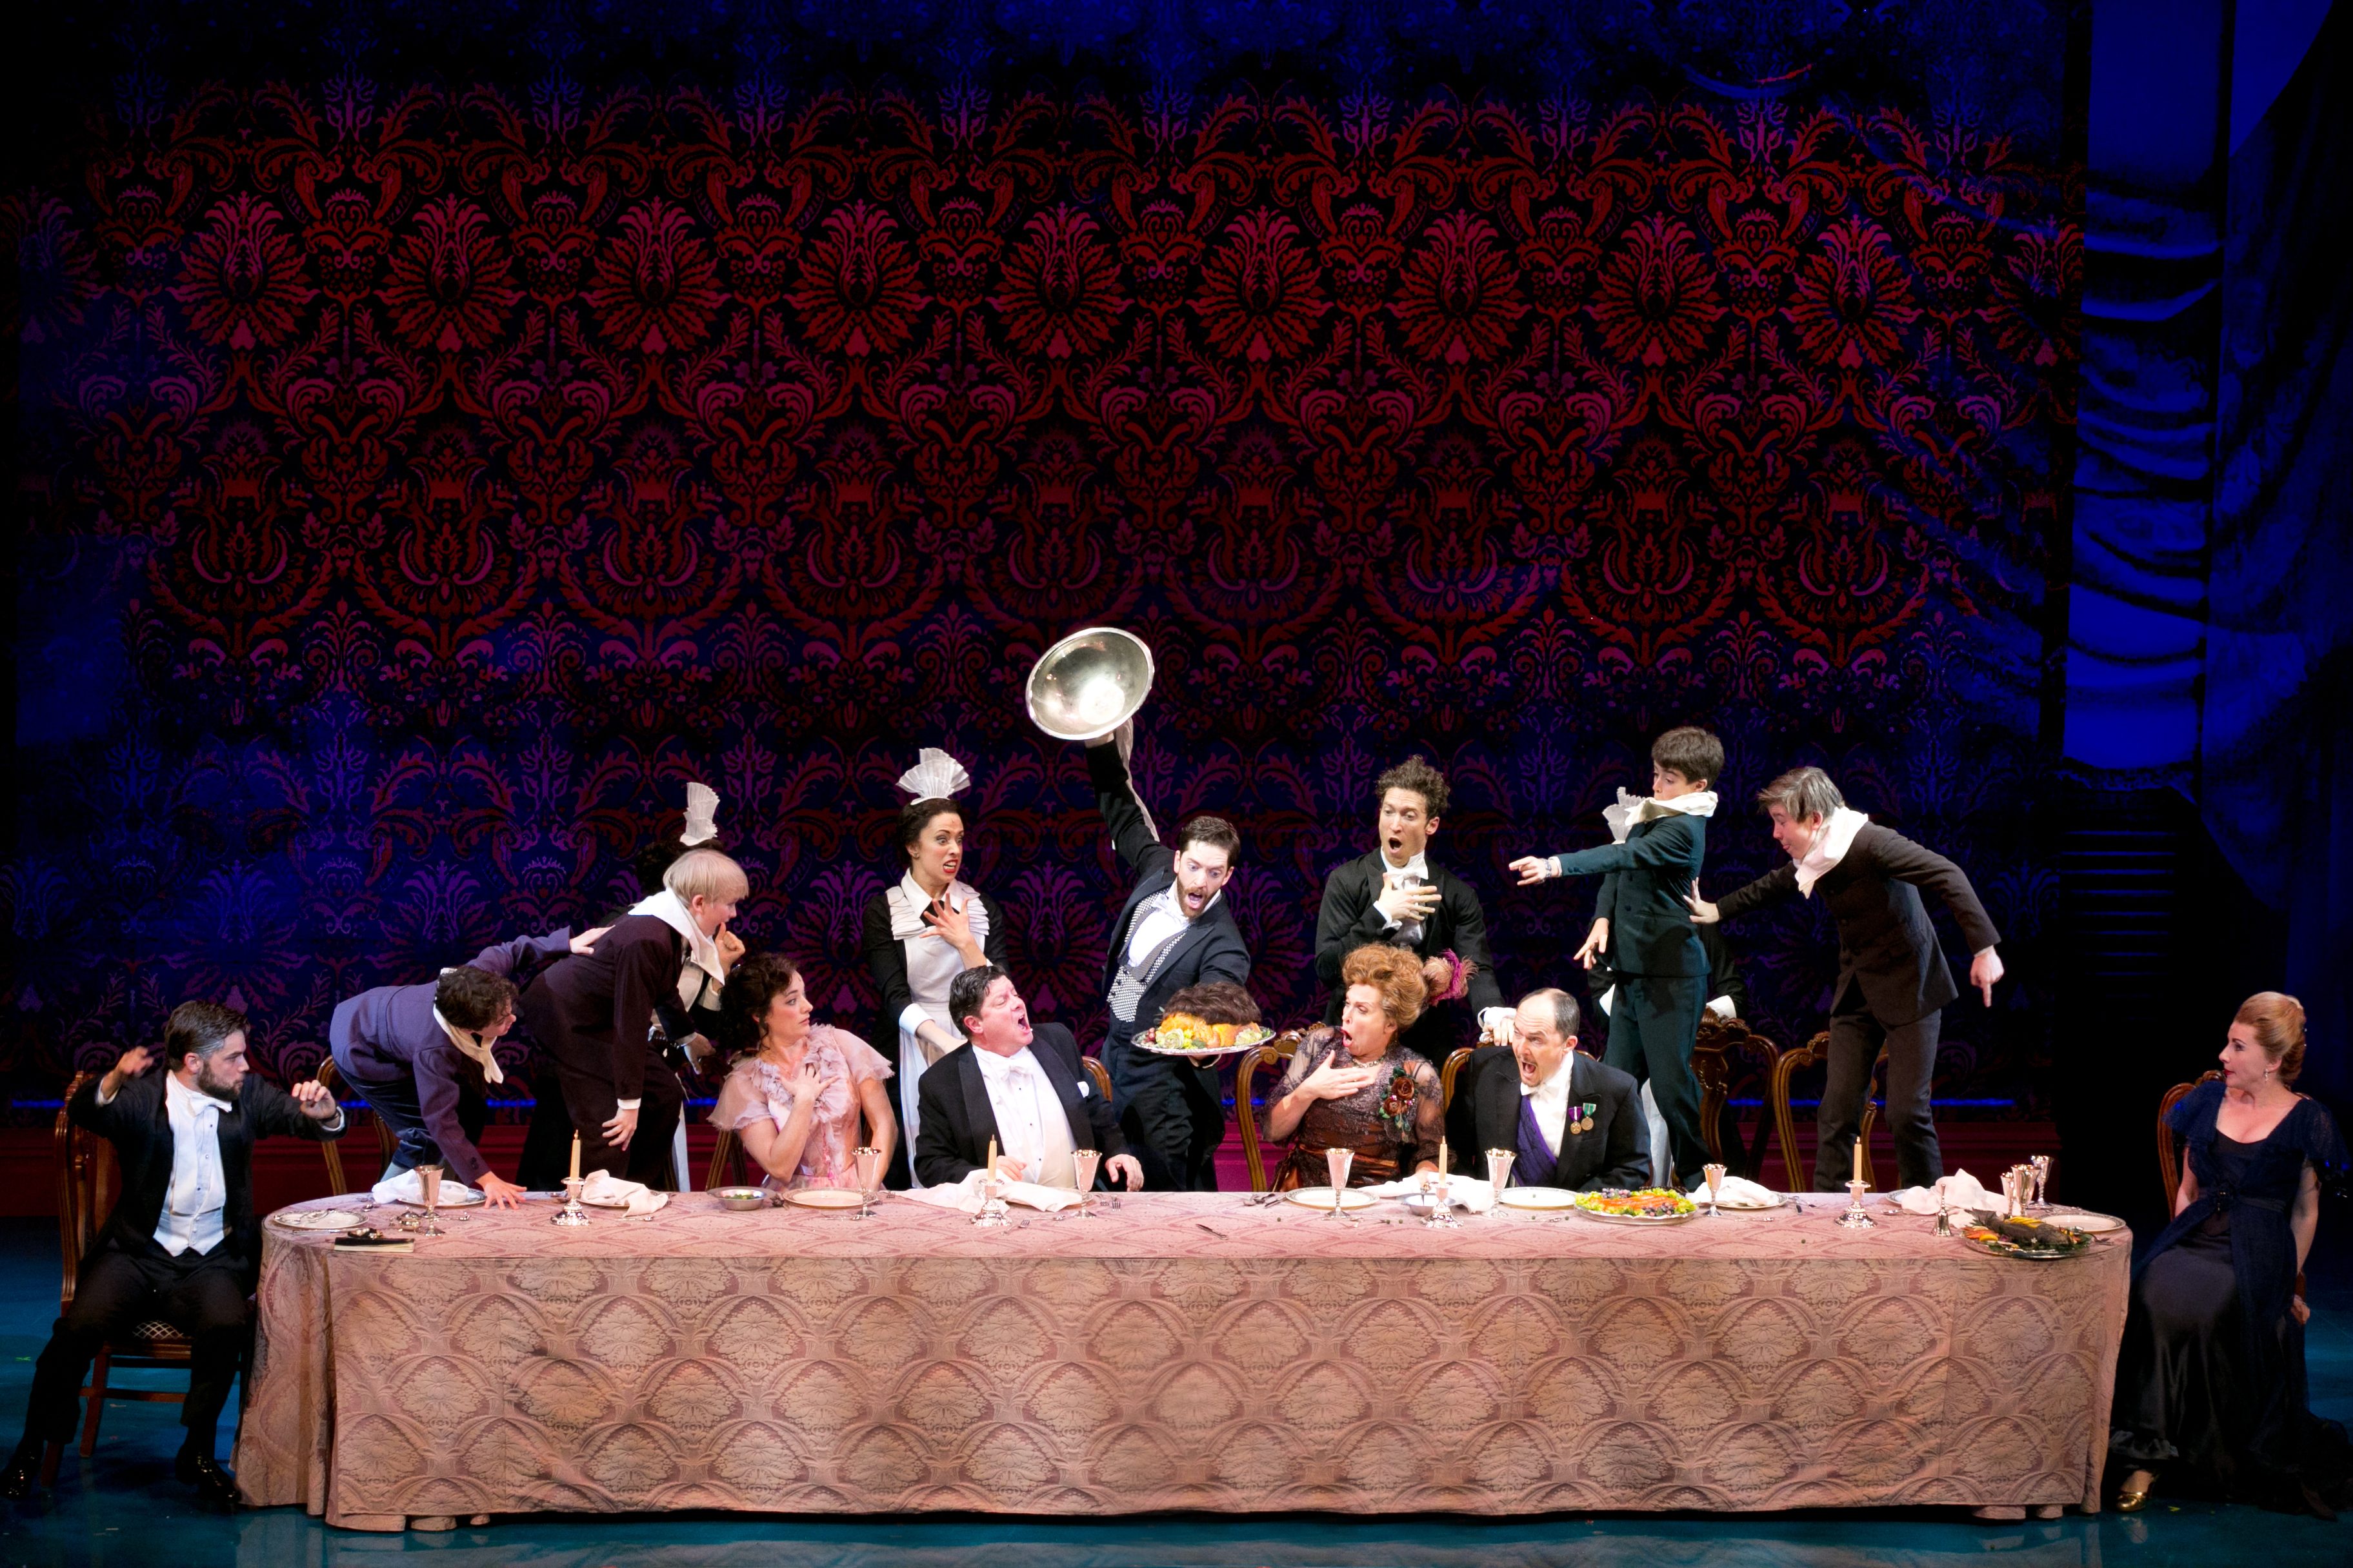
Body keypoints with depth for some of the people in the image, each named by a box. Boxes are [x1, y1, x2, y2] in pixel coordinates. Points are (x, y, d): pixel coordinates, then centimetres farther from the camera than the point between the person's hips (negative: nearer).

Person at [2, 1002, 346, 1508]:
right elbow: (83, 1114, -22)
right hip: (138, 1252, -1)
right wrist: (113, 1081, -44)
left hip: (213, 1259, 1)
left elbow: (324, 1126, 6)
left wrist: (323, 1113, -19)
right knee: (79, 1326, -27)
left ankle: (198, 1454, -12)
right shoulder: (140, 1098, -2)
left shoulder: (247, 1095, 7)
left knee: (224, 1325, -31)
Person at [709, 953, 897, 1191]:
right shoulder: (744, 1082, -2)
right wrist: (804, 1101, -10)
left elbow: (885, 1125, 0)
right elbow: (779, 1169, -9)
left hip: (855, 1191, 1)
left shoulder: (838, 1044, 3)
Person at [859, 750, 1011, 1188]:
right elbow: (897, 1000, -11)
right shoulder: (883, 911, 0)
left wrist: (965, 943, -12)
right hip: (911, 1058, -2)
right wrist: (953, 1046, -24)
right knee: (912, 1180, -5)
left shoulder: (982, 909, 9)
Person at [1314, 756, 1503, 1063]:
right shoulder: (1346, 882, 0)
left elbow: (1477, 969, -6)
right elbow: (1326, 967, -7)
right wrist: (1381, 915, -16)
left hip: (1430, 1047, 1)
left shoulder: (1457, 895, 3)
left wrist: (1493, 1012, -28)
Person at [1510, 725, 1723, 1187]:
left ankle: (1697, 1179, 2)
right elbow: (1619, 868, 16)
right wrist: (1603, 920, -2)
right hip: (1634, 971, 9)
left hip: (1671, 975, -9)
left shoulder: (1683, 828, -13)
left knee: (1669, 1080, -9)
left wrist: (1557, 866, -36)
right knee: (1616, 1077, 7)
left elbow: (1625, 856, -26)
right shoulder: (1646, 816, 15)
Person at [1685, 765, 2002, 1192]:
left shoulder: (1870, 843, -23)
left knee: (1907, 1111, -10)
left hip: (1910, 988, -7)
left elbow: (1947, 876, -26)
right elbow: (1773, 885, 25)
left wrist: (1983, 949, -30)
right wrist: (1717, 910, 28)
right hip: (1856, 991, 7)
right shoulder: (1811, 857, 2)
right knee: (1838, 1109, -1)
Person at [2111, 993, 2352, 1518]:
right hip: (2196, 1238, 4)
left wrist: (2288, 1280, 5)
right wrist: (2181, 1240, 6)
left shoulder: (2304, 1121, 2)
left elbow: (2306, 1209, 7)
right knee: (2155, 1295, -32)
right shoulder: (2209, 1101, 13)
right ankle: (2147, 1453, -27)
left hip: (2257, 1254, -4)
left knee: (2200, 1308, -36)